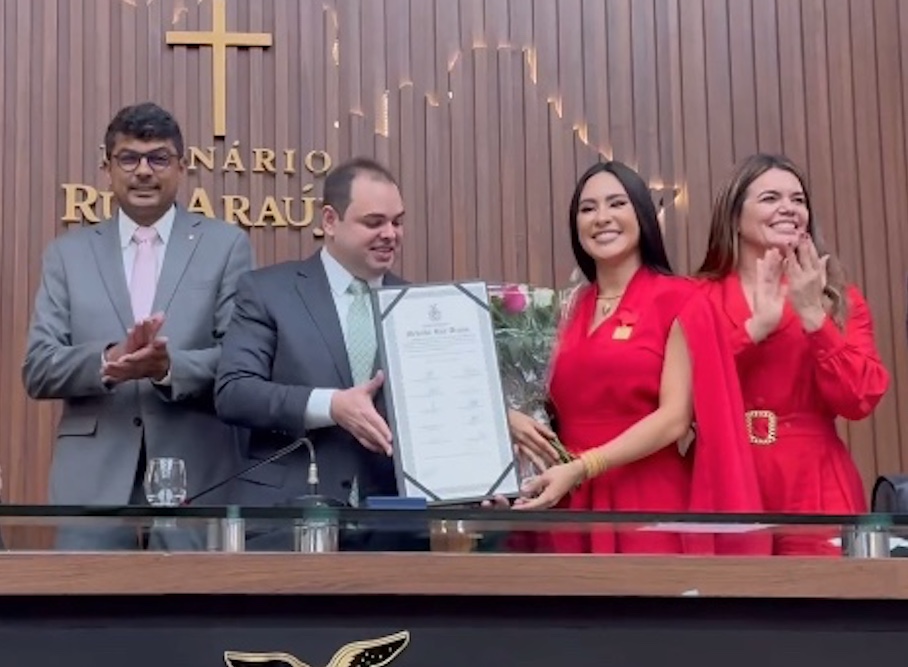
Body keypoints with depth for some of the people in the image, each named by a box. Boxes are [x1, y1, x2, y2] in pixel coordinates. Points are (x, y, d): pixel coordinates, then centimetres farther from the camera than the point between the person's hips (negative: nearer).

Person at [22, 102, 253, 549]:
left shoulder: (226, 245, 5)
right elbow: (37, 369, 4)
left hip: (199, 478, -1)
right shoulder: (68, 253, 11)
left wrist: (169, 366, -22)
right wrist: (107, 361, -17)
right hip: (95, 483, 1)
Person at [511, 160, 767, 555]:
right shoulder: (570, 312, 14)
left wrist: (580, 468, -19)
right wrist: (517, 422, -5)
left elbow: (675, 418, -11)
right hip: (573, 507, 5)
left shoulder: (678, 300, -2)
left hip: (652, 505, -4)